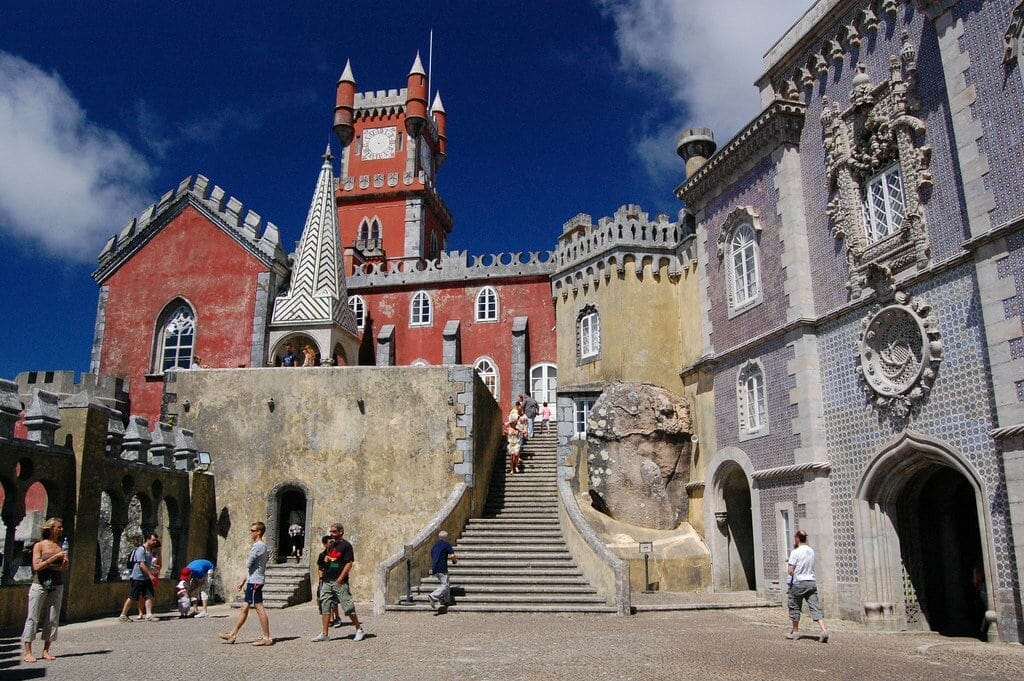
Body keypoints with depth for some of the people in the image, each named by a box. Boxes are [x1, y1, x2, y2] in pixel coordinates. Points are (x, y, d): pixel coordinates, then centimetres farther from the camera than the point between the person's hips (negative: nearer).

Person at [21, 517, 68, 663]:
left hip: (57, 586, 4)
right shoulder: (39, 545, -2)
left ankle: (46, 651, 9)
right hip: (40, 584, -4)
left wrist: (64, 561, -9)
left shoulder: (60, 546, 11)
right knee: (33, 618, -2)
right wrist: (55, 557, -16)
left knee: (52, 619, 3)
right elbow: (36, 566, -10)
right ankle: (28, 652, 3)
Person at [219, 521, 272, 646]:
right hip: (253, 580, 10)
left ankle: (267, 638, -5)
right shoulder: (263, 546, 17)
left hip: (255, 581, -10)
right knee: (244, 607, 14)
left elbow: (248, 565, -16)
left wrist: (246, 560, 7)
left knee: (259, 608, -7)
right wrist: (244, 581, 24)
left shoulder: (257, 546, -15)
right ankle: (232, 635, 21)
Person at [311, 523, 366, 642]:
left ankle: (359, 630, 8)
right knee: (324, 606, 4)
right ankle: (324, 634, 9)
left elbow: (349, 563, -13)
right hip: (327, 581, 8)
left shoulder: (346, 545, -8)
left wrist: (339, 580, -18)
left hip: (340, 582, -8)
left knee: (348, 606, -3)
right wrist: (326, 558, 3)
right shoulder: (331, 545, 16)